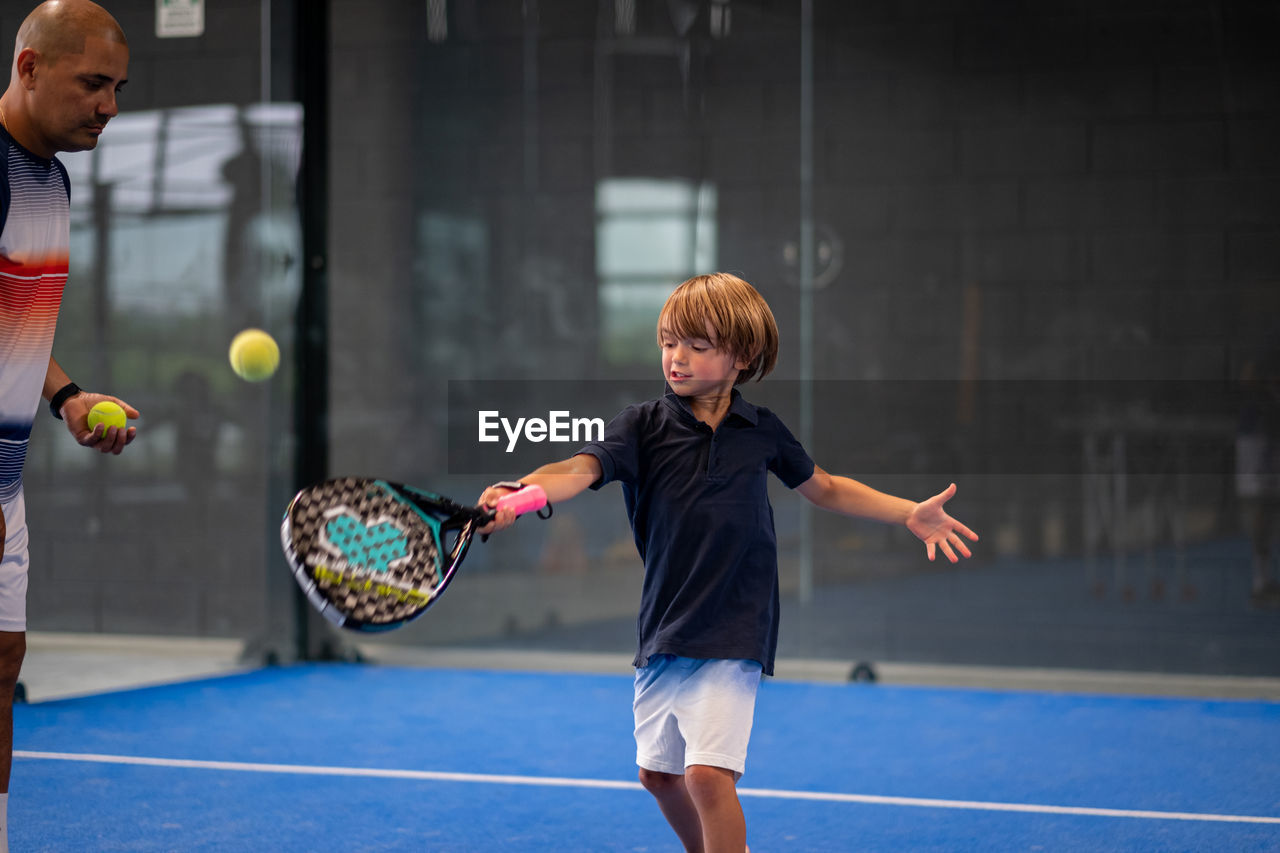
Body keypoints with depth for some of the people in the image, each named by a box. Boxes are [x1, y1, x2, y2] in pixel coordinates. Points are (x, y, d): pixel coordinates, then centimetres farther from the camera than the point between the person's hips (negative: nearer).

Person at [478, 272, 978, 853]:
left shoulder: (762, 432, 1)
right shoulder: (643, 426, -3)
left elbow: (824, 488, 18)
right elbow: (582, 468, -21)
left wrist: (911, 514, 10)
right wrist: (520, 493, -42)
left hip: (732, 636, -3)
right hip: (663, 631, 3)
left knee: (708, 773, -17)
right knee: (657, 773, 14)